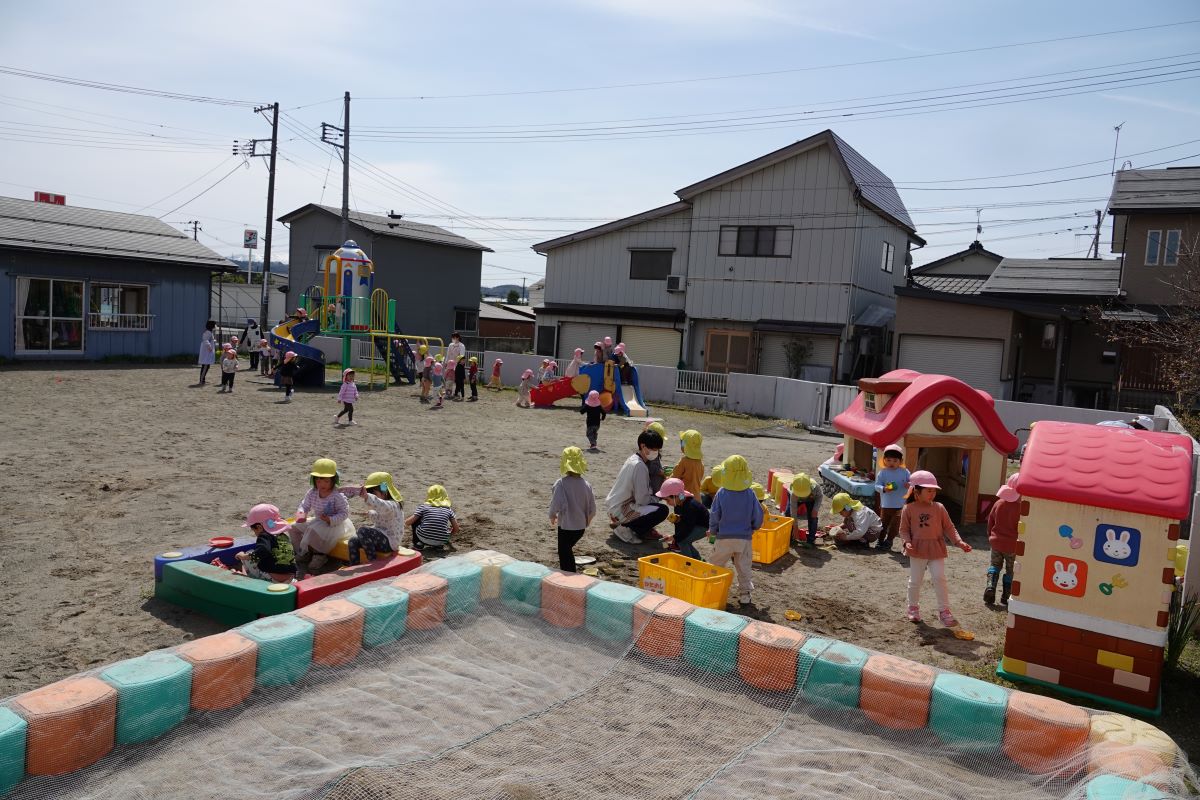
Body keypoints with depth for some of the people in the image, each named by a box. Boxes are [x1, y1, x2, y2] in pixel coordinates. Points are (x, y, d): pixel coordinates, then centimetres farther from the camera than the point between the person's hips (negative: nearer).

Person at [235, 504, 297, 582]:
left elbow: (262, 552, -29)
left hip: (272, 579, -8)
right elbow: (293, 553, 24)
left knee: (247, 557, 9)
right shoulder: (284, 536, 12)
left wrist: (244, 556, -17)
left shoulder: (264, 536, -9)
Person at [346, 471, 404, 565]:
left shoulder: (392, 505, -18)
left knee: (363, 531, -28)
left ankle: (372, 562, -17)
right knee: (353, 541, 1)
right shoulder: (384, 505, 16)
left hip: (389, 542, -11)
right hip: (381, 538, 11)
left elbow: (382, 506, -48)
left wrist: (366, 496, -59)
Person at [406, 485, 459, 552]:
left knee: (415, 519, 23)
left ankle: (418, 543, 18)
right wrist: (448, 535, 32)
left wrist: (405, 522, 30)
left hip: (423, 538, -2)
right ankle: (438, 546, 12)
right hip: (441, 541, 2)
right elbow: (456, 529, 9)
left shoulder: (424, 506, 5)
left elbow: (407, 522, 4)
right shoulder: (448, 509, 10)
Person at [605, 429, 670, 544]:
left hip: (613, 507, 10)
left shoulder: (632, 459, 8)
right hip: (620, 511, -10)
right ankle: (624, 529, -7)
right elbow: (642, 500, -21)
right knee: (662, 510, -16)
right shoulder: (640, 466, -21)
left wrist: (658, 492, 3)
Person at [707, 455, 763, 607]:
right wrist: (753, 527, 21)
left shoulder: (721, 493, -12)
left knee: (717, 566, 14)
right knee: (743, 567, 14)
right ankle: (745, 593, 14)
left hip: (724, 537, -2)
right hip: (745, 537, 2)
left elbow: (714, 515, -6)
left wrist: (712, 531, 11)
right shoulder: (750, 494, -8)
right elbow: (758, 516, 0)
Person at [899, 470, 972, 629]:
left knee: (940, 579, -4)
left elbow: (949, 527, 2)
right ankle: (913, 608, 27)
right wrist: (907, 542, -18)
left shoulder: (939, 508, -1)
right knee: (915, 581, 9)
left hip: (936, 550, 1)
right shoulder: (909, 509, -6)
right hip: (917, 550, -1)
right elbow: (904, 529, -1)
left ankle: (944, 610, 6)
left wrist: (959, 542, -8)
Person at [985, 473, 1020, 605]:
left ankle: (990, 586, -2)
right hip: (1012, 545, -3)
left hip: (996, 541, 3)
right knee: (1010, 570, 12)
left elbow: (990, 521, 6)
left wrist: (990, 536, 20)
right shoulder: (1020, 508, -18)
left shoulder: (998, 503, -4)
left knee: (995, 565, 20)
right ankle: (1006, 597, 13)